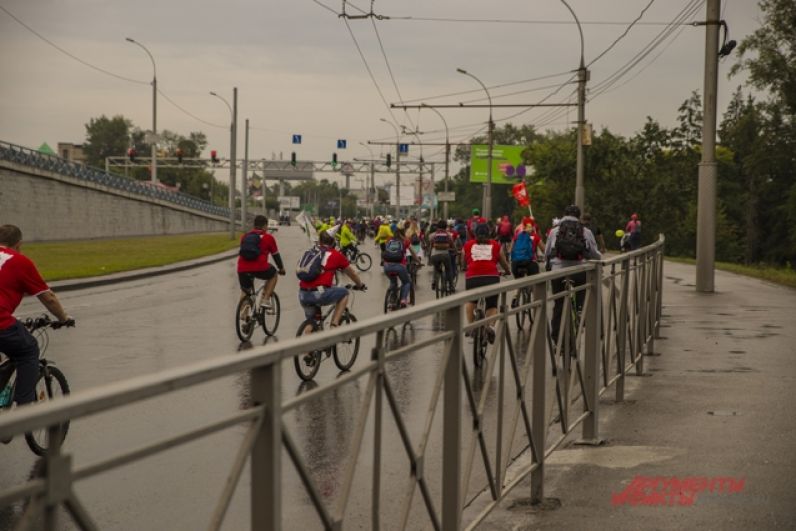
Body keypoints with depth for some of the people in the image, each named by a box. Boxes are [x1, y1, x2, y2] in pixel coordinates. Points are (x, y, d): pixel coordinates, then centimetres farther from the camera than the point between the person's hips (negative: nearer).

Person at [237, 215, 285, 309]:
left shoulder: (244, 237, 23)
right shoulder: (268, 237, 11)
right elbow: (275, 255, 19)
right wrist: (281, 268, 36)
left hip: (242, 269, 4)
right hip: (259, 268, -4)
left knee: (245, 291, 24)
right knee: (273, 275, 27)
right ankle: (265, 300, 17)